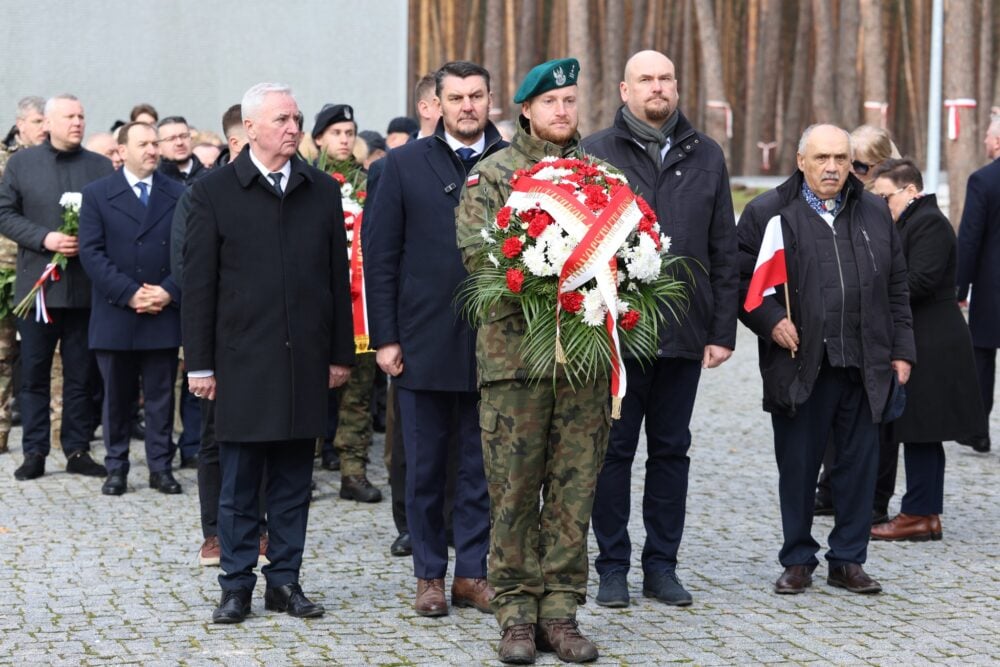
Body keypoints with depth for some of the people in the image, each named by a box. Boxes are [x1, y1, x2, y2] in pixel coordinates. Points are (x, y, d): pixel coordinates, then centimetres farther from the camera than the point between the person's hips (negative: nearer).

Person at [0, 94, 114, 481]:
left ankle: (77, 449, 13)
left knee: (81, 375, 5)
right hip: (37, 284, -1)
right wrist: (45, 239, -14)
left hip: (86, 286, 1)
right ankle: (35, 452, 9)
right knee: (34, 373, 3)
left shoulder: (101, 166, 7)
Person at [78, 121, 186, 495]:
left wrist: (170, 291, -12)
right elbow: (91, 253, -5)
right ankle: (116, 468, 15)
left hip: (164, 314, 1)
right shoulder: (97, 195, 3)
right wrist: (130, 294, -13)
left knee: (161, 396, 5)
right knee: (117, 396, 7)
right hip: (115, 315, -1)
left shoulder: (179, 195, 7)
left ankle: (161, 467, 11)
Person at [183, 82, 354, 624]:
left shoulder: (322, 192, 9)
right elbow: (198, 283, 0)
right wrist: (199, 363, -3)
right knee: (239, 483, 2)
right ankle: (236, 586, 10)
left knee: (293, 481, 7)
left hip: (305, 362, 3)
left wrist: (340, 353, 8)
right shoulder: (214, 192, 1)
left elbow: (338, 276, 11)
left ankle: (285, 581, 15)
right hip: (241, 361, -3)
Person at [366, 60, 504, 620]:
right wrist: (385, 337, -3)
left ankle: (472, 572, 16)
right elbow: (380, 255, 3)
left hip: (493, 343, 0)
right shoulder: (406, 165, 3)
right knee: (425, 468, 7)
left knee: (482, 466, 7)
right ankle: (430, 576, 17)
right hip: (424, 343, 0)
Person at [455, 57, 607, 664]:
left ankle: (560, 609, 11)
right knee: (514, 485, 0)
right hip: (516, 345, -3)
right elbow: (477, 251, -7)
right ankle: (517, 611, 8)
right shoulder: (493, 173, 3)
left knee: (575, 483, 4)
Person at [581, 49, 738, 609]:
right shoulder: (596, 154, 0)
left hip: (684, 334, 3)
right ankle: (614, 566, 13)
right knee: (614, 451, 4)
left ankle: (662, 564, 18)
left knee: (672, 451, 10)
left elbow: (725, 252, 8)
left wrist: (723, 329, 3)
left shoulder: (705, 157, 9)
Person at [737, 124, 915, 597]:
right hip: (800, 366, -3)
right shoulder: (768, 214, 1)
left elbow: (896, 288, 15)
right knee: (797, 468, 5)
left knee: (859, 465, 6)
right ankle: (798, 562, 17)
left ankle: (848, 561, 17)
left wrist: (901, 350, 9)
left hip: (864, 367, 3)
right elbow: (740, 278, 1)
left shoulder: (875, 214, 12)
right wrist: (770, 319, -13)